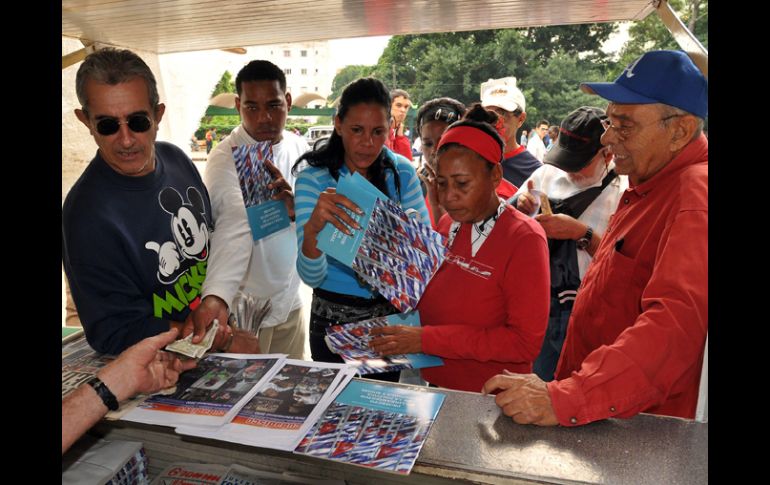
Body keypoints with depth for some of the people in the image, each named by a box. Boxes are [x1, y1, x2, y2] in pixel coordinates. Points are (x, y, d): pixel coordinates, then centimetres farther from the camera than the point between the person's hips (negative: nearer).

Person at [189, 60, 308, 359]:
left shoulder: (300, 148, 0)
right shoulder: (226, 158, -18)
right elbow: (233, 231, -31)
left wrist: (297, 207, -24)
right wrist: (216, 297, -47)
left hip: (291, 303, 6)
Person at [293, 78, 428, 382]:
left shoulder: (402, 173, -6)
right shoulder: (313, 179, -13)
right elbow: (311, 277, -20)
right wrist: (312, 228, -40)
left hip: (391, 313, 3)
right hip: (334, 318, -2)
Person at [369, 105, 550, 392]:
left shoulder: (524, 239, -15)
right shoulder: (447, 224, 4)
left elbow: (525, 342, -18)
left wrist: (427, 339, -22)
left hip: (491, 400, -5)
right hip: (435, 386, 5)